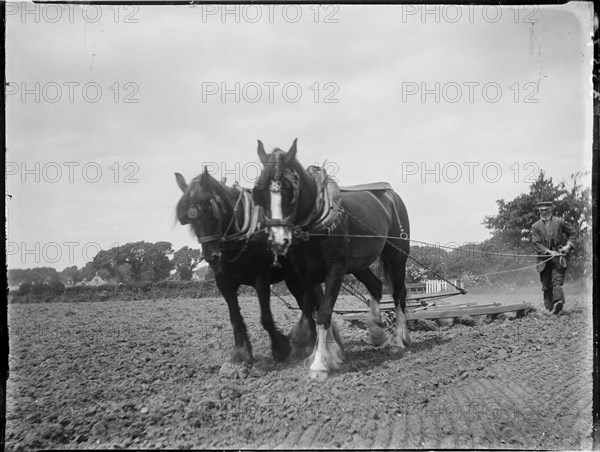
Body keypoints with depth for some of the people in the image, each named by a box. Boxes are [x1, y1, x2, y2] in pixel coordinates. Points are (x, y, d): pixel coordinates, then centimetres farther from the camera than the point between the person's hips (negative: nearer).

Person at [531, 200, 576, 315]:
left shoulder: (560, 222, 6)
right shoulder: (535, 226, 7)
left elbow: (572, 233, 16)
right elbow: (536, 244, -2)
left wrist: (568, 245, -1)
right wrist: (549, 252, -15)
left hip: (558, 257, -2)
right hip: (544, 260, 2)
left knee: (557, 282, -19)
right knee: (546, 286, 3)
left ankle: (558, 302, -33)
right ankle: (549, 309, 8)